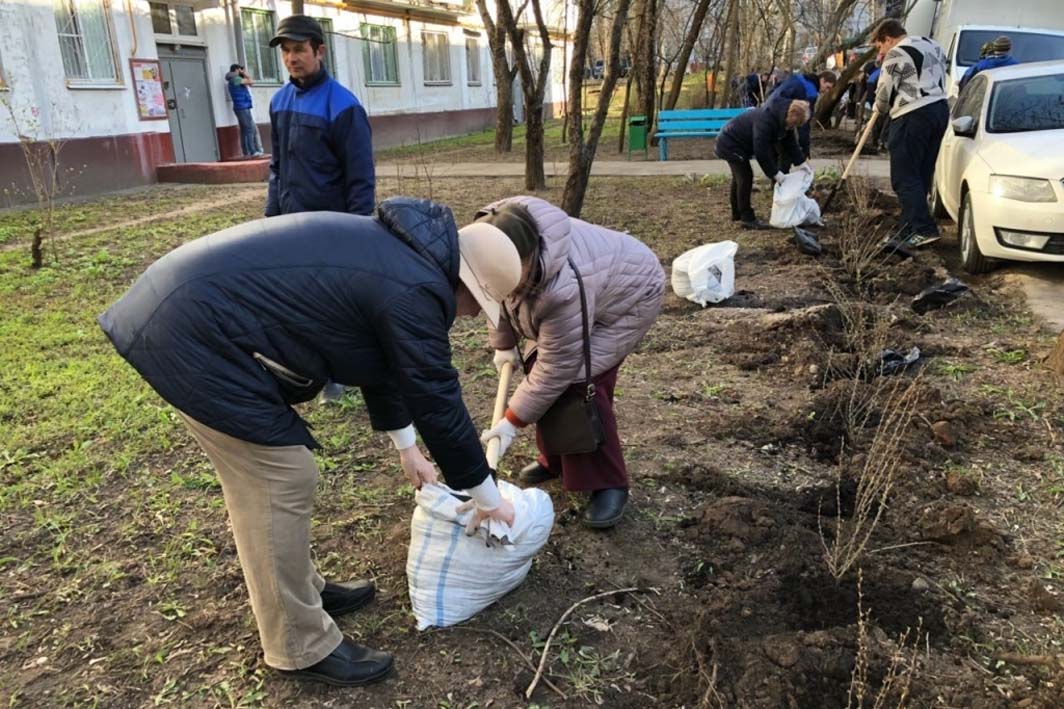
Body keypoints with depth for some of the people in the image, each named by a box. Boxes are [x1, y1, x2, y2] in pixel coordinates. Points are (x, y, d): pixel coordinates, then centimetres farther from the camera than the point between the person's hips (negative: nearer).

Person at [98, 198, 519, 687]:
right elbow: (438, 401, -11)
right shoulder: (414, 291, -18)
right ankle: (301, 647, 13)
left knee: (261, 475, 20)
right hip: (199, 331, -11)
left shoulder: (396, 254, 13)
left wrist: (407, 448, 31)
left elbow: (383, 363, 24)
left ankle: (302, 590, 37)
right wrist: (487, 497, 3)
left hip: (194, 307, 11)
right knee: (280, 482, -3)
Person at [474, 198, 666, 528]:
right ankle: (556, 460, 19)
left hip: (628, 295, -8)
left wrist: (512, 421, -26)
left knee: (579, 381, -21)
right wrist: (504, 344, 7)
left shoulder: (564, 287, -45)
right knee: (537, 367, -1)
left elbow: (557, 368, -34)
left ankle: (608, 484, -6)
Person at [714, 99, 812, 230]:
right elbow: (761, 151, -32)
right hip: (731, 144, -10)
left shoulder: (784, 119, -5)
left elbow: (790, 142, 4)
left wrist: (801, 162, -6)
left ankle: (737, 213, 33)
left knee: (740, 177, 19)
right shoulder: (765, 120, -33)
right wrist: (774, 172, -26)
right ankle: (748, 219, -11)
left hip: (734, 142, 10)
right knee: (746, 177, -14)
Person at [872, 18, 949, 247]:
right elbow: (939, 80, 20)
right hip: (940, 109, 9)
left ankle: (924, 229, -12)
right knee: (922, 175, 11)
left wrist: (880, 109, 15)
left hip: (912, 116, -9)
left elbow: (884, 93, -5)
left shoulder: (897, 54, -6)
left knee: (905, 176, -6)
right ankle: (909, 230, 16)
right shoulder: (933, 46, 21)